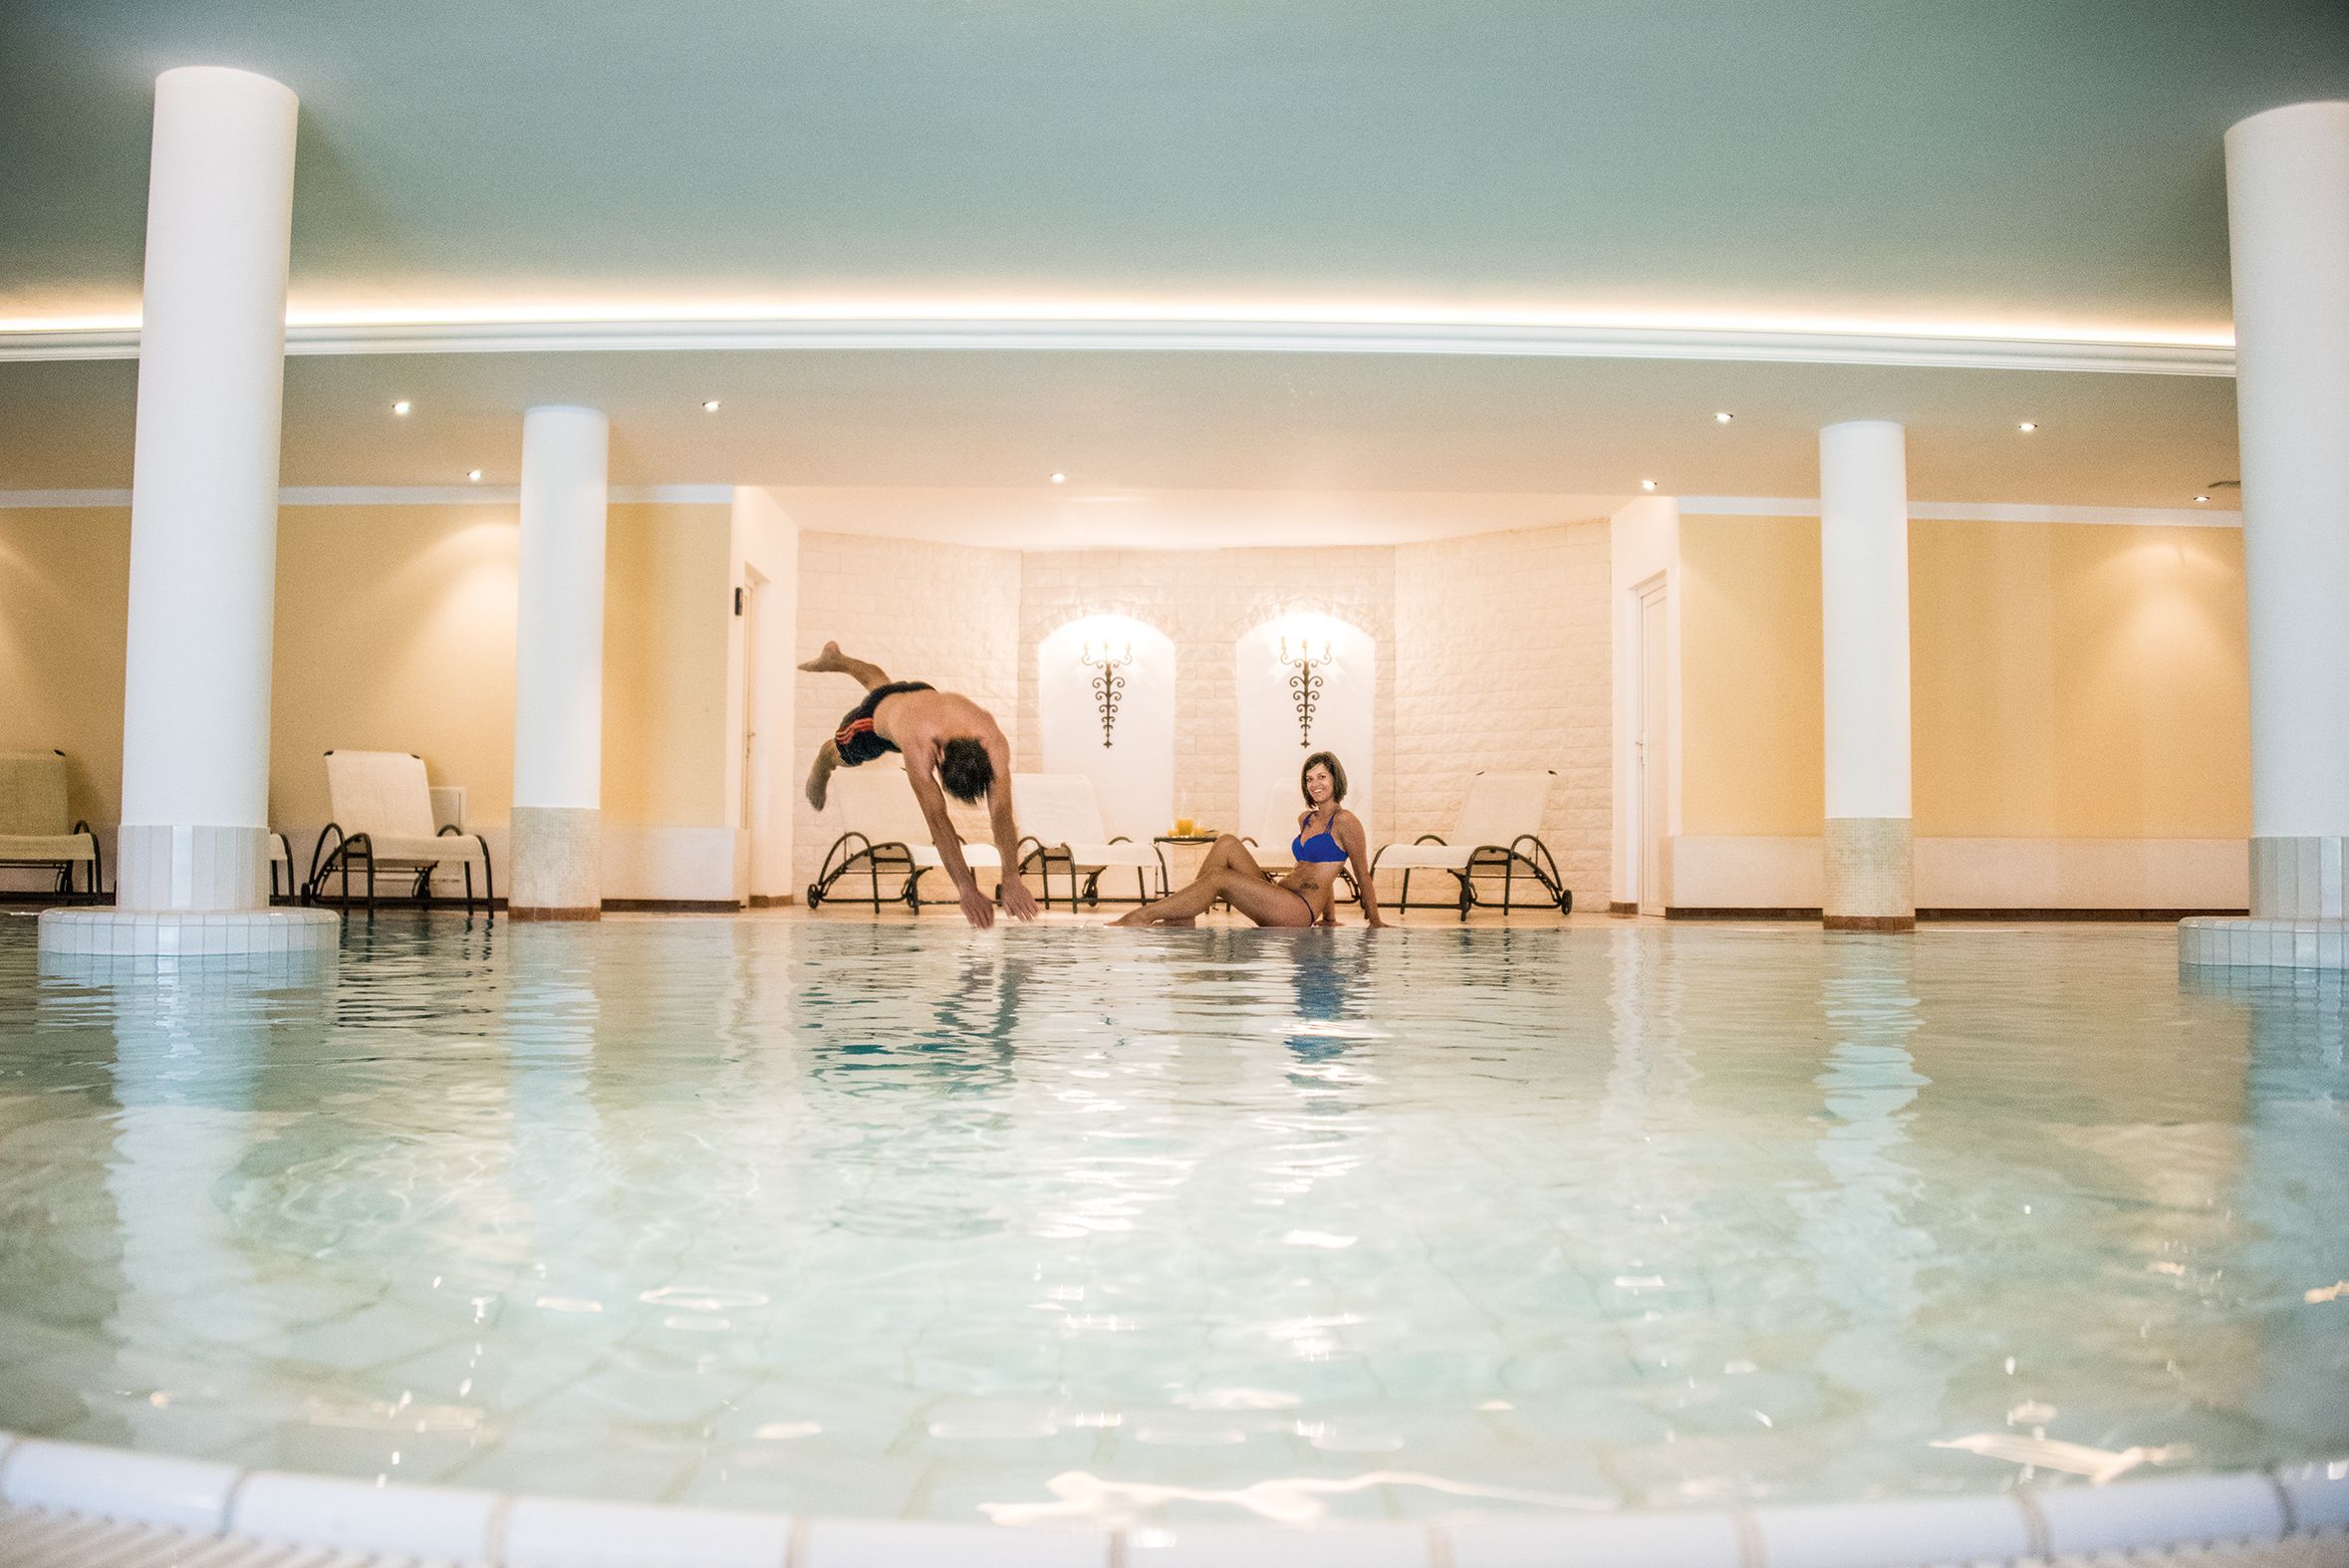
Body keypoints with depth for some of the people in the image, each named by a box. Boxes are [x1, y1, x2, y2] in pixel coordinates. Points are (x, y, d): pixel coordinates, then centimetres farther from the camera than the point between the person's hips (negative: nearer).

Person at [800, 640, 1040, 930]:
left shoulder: (993, 743, -45)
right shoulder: (918, 745, -53)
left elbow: (1001, 813, -46)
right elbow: (937, 818, -55)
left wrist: (1011, 879, -56)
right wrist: (966, 888, -61)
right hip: (877, 711, -3)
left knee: (881, 683, 37)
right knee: (844, 755, 28)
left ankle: (837, 659, 66)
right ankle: (823, 761, 64)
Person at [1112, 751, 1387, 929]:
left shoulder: (1344, 821, -3)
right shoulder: (1305, 820, 21)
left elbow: (1363, 876, 2)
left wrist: (1375, 922, 8)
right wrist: (1329, 918, 33)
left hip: (1300, 911, -8)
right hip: (1276, 896, 8)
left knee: (1217, 877, -23)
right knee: (1227, 843, -7)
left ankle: (1141, 917, -23)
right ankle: (1183, 919, -15)